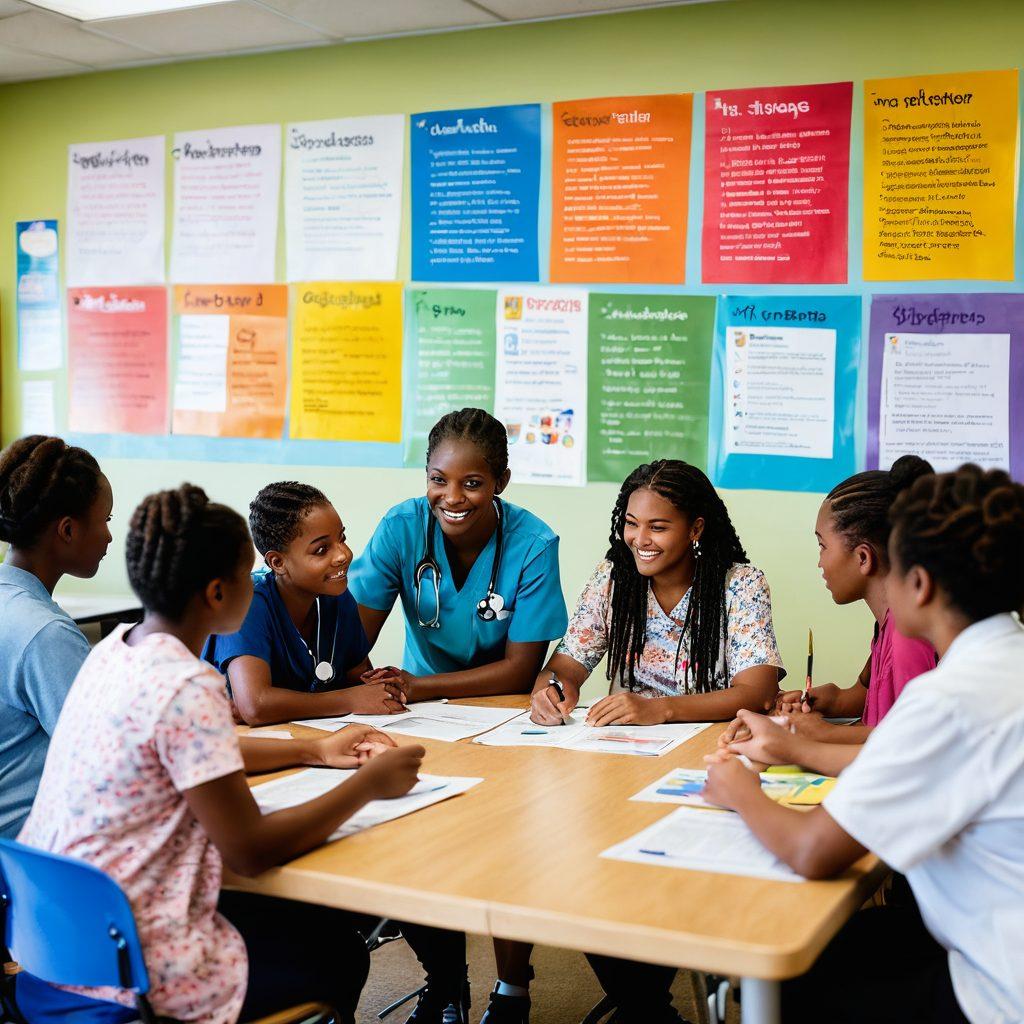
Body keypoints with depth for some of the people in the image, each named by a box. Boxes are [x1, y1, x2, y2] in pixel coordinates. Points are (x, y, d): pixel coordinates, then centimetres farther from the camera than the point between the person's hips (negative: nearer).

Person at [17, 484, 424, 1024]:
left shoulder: (114, 649, 3)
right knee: (339, 951, 14)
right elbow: (251, 850, -21)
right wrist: (369, 783, -10)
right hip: (124, 971, -8)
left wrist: (314, 751, 17)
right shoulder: (186, 690, -25)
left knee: (317, 920, 23)